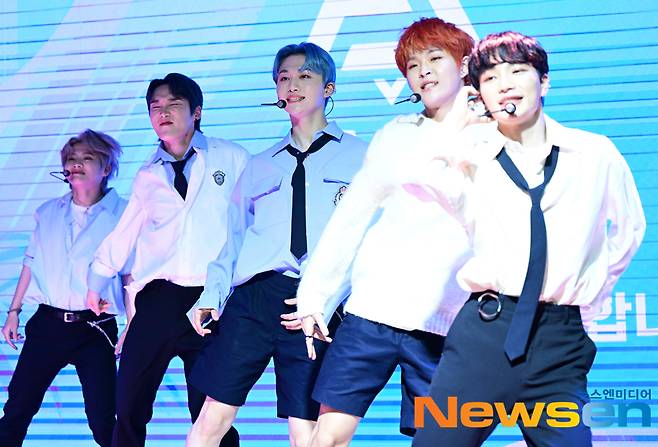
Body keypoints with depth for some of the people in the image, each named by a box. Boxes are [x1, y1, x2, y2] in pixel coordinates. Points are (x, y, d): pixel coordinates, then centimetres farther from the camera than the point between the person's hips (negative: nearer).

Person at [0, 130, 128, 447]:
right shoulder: (48, 213, 10)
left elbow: (131, 277, -1)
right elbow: (31, 264, 16)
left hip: (96, 330, -3)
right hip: (47, 323, 3)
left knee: (102, 421, -3)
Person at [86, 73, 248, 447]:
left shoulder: (232, 159, 5)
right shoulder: (147, 175, 14)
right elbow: (124, 233, 20)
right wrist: (98, 280, 19)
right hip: (157, 299, 3)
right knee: (129, 405, 0)